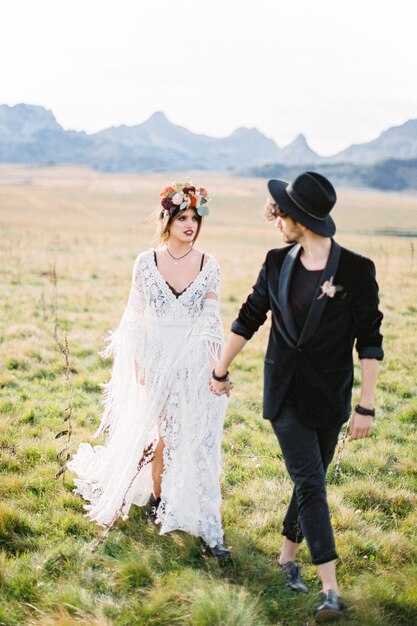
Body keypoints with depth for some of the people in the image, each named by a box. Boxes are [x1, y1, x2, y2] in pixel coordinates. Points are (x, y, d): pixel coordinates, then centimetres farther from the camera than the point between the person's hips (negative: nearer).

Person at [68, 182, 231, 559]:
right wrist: (137, 362, -1)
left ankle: (208, 526, 0)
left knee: (200, 442, -2)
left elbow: (211, 319, 1)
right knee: (161, 435, 9)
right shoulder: (146, 262, -1)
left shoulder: (209, 266, 0)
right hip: (158, 362, 0)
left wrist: (215, 366, -6)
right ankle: (157, 500, 32)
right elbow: (135, 315, 3)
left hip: (195, 364, 0)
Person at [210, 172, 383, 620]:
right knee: (310, 483, -6)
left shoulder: (356, 270, -9)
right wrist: (221, 370, 20)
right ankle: (331, 590, -6)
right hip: (285, 393, 1)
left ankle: (288, 555, 34)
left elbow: (369, 342, -8)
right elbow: (248, 319, 13)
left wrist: (366, 406, -10)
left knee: (309, 481, 11)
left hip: (328, 397, -1)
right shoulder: (277, 263, 1)